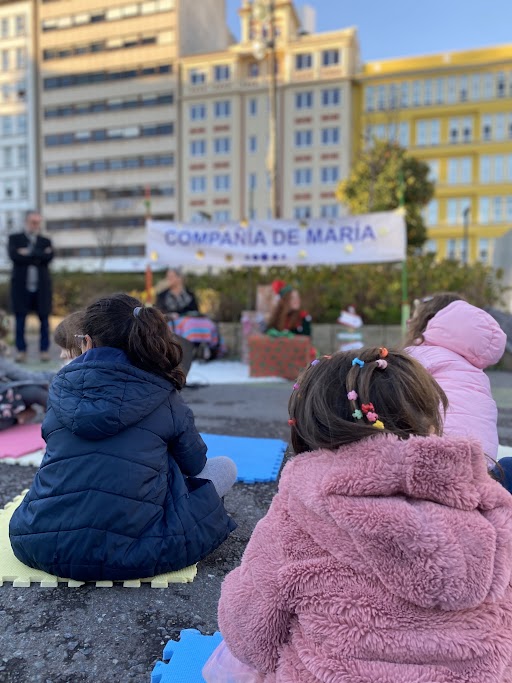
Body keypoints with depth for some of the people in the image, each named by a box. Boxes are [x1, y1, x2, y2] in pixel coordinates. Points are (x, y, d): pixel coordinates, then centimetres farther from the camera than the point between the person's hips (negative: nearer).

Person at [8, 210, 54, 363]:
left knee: (44, 320, 3)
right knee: (20, 320, 1)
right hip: (21, 287, -1)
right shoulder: (14, 238, 9)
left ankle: (44, 350, 11)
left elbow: (49, 257, -6)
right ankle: (21, 351, 9)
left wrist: (29, 254, -8)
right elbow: (14, 256, -9)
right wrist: (38, 256, -10)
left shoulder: (46, 241, 13)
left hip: (41, 287, 1)